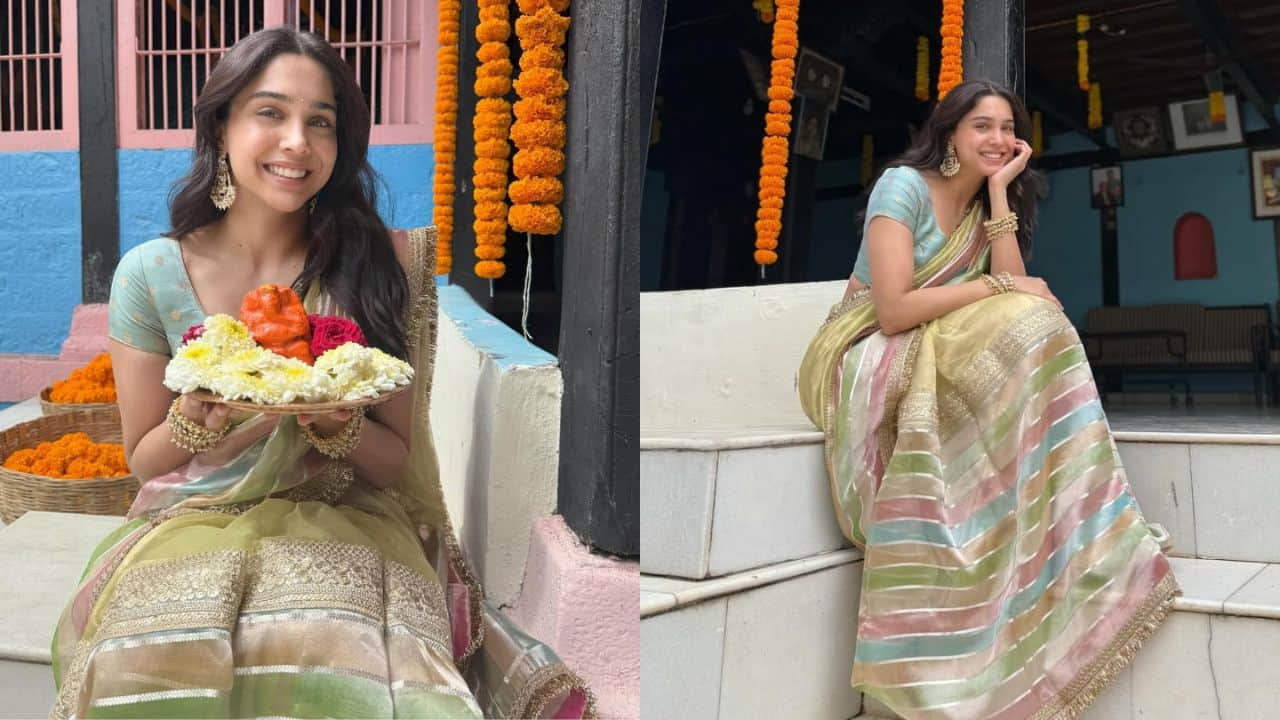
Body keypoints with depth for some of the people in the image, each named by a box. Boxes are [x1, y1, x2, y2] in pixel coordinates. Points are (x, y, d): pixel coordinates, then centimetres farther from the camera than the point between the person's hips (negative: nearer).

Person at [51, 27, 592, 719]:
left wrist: (339, 427, -19)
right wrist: (196, 422, -16)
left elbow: (397, 461, 4)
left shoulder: (382, 267, -1)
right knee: (152, 655, -32)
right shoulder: (150, 273, 0)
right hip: (193, 522, 2)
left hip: (342, 520, -1)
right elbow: (142, 459, 7)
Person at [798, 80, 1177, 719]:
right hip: (870, 360, -6)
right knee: (1024, 331, -28)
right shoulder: (903, 186, -8)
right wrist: (994, 288, -16)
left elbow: (1015, 293, -5)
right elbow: (893, 309, -20)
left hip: (940, 360, 7)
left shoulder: (986, 205, 13)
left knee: (1031, 333, -22)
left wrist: (1000, 189, -5)